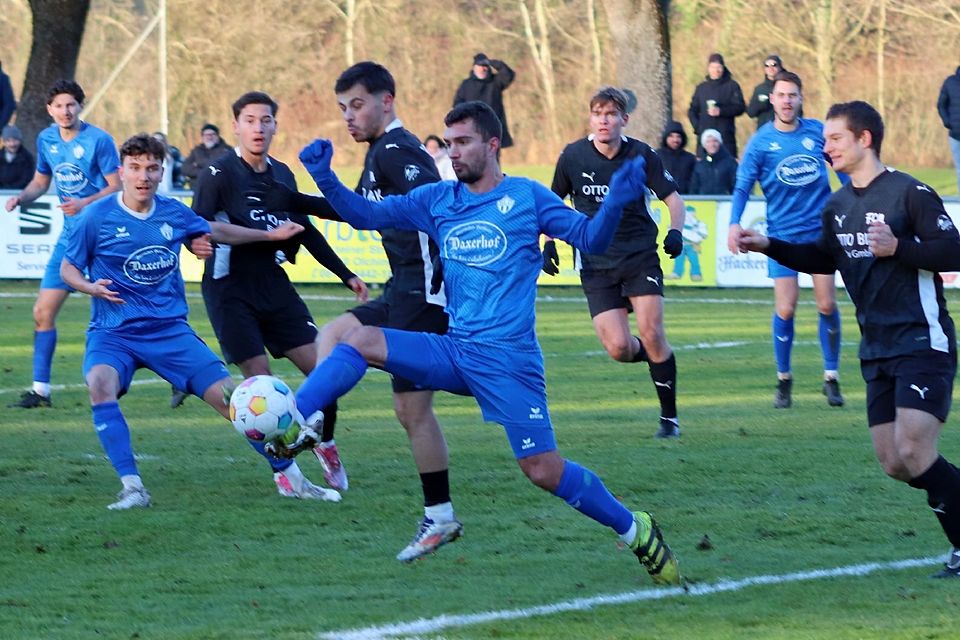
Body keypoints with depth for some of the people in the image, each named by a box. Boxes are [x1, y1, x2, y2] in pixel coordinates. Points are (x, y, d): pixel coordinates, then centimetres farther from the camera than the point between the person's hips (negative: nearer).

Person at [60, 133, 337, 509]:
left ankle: (293, 479, 10)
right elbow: (67, 268, 4)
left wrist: (270, 235, 29)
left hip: (169, 329, 3)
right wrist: (90, 287, -18)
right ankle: (132, 488, -31)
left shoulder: (174, 213, 2)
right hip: (114, 333, -3)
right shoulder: (98, 218, -8)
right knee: (101, 384, -35)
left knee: (230, 396, -4)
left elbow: (213, 231, 23)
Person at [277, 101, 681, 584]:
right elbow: (367, 215, 8)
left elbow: (590, 239, -6)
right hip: (454, 350, 5)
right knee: (362, 340, -14)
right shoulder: (437, 200, 10)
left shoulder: (527, 196, -2)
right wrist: (325, 180, -8)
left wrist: (615, 203, -25)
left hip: (508, 358, -5)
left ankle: (636, 531, 10)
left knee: (544, 471, -8)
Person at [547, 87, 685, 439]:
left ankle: (670, 417, -1)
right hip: (596, 263, 1)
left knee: (651, 333, -15)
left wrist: (675, 230, -15)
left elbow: (672, 197, 3)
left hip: (641, 256, -1)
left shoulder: (641, 155, -6)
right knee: (619, 348, -13)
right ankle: (653, 356, 24)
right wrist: (550, 241, 2)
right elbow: (554, 201, 13)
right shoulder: (573, 156, -3)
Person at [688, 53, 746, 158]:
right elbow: (692, 111, 18)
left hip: (726, 136, -3)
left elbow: (740, 107, -3)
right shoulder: (701, 88, 17)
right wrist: (697, 127, 2)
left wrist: (721, 111, -15)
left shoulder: (732, 86, 6)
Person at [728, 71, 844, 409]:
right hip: (783, 234, -2)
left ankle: (831, 378, 10)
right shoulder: (761, 141, -4)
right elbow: (743, 187, -4)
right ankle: (783, 379, 11)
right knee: (785, 309, -7)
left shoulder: (818, 132, 2)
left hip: (821, 229, 2)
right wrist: (734, 223, -18)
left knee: (827, 305, -2)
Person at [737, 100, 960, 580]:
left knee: (913, 451, -19)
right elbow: (823, 258, 27)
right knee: (893, 463, 3)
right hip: (878, 351, 8)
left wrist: (898, 248, -25)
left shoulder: (909, 193, -12)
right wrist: (769, 246, 16)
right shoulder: (838, 205, 12)